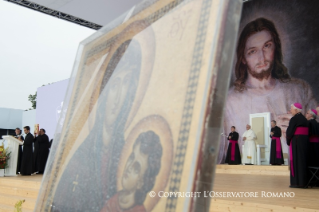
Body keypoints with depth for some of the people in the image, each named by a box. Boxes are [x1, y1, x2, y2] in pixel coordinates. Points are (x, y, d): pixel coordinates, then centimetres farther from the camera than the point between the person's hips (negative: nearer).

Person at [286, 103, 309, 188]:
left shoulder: (294, 119, -12)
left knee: (296, 161, -5)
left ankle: (297, 182, -5)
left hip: (296, 142, -8)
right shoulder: (304, 119, 14)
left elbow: (290, 131, -12)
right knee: (303, 161, 11)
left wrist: (288, 141, 5)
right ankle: (304, 181, 16)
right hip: (305, 142, 8)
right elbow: (306, 131, 16)